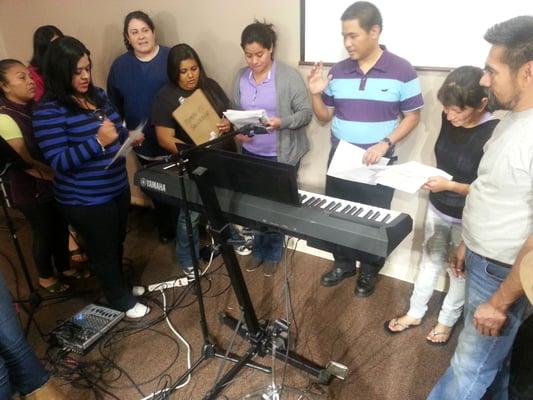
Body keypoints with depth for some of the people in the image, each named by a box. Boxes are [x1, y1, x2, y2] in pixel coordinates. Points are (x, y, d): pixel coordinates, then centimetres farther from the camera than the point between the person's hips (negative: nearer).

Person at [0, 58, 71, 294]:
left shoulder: (35, 107, 1)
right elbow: (26, 163, -21)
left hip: (54, 182, 6)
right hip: (32, 189, -6)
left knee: (61, 227, 19)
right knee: (44, 233, 11)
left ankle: (64, 267, 41)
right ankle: (46, 277, 34)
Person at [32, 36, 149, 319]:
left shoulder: (97, 95, 3)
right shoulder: (48, 111, -18)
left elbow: (117, 129, 15)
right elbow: (59, 162, -22)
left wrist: (131, 137, -7)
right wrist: (98, 142, -32)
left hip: (118, 187, 7)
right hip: (86, 200, -7)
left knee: (117, 243, 25)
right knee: (104, 250, 13)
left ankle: (119, 285, 50)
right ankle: (121, 301, 34)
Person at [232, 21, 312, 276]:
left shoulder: (289, 76, -13)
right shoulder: (241, 76, 3)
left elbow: (306, 113, -12)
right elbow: (235, 112, 11)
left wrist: (282, 122, -29)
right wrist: (237, 131, -8)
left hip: (281, 156, -4)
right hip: (251, 154, 5)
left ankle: (273, 253, 31)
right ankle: (258, 249, 36)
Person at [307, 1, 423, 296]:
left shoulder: (401, 71, -9)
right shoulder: (338, 71, 1)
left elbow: (413, 117, -5)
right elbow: (325, 116, 8)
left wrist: (385, 143, -19)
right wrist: (315, 94, -11)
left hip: (378, 165, -3)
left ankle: (369, 270, 35)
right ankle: (343, 263, 38)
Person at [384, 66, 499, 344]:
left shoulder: (495, 134, -25)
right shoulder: (450, 119, -8)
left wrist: (449, 185, -28)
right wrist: (431, 176, -3)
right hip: (437, 208, 5)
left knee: (460, 270, 16)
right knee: (430, 260, 20)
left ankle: (446, 321, 39)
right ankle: (415, 313, 38)